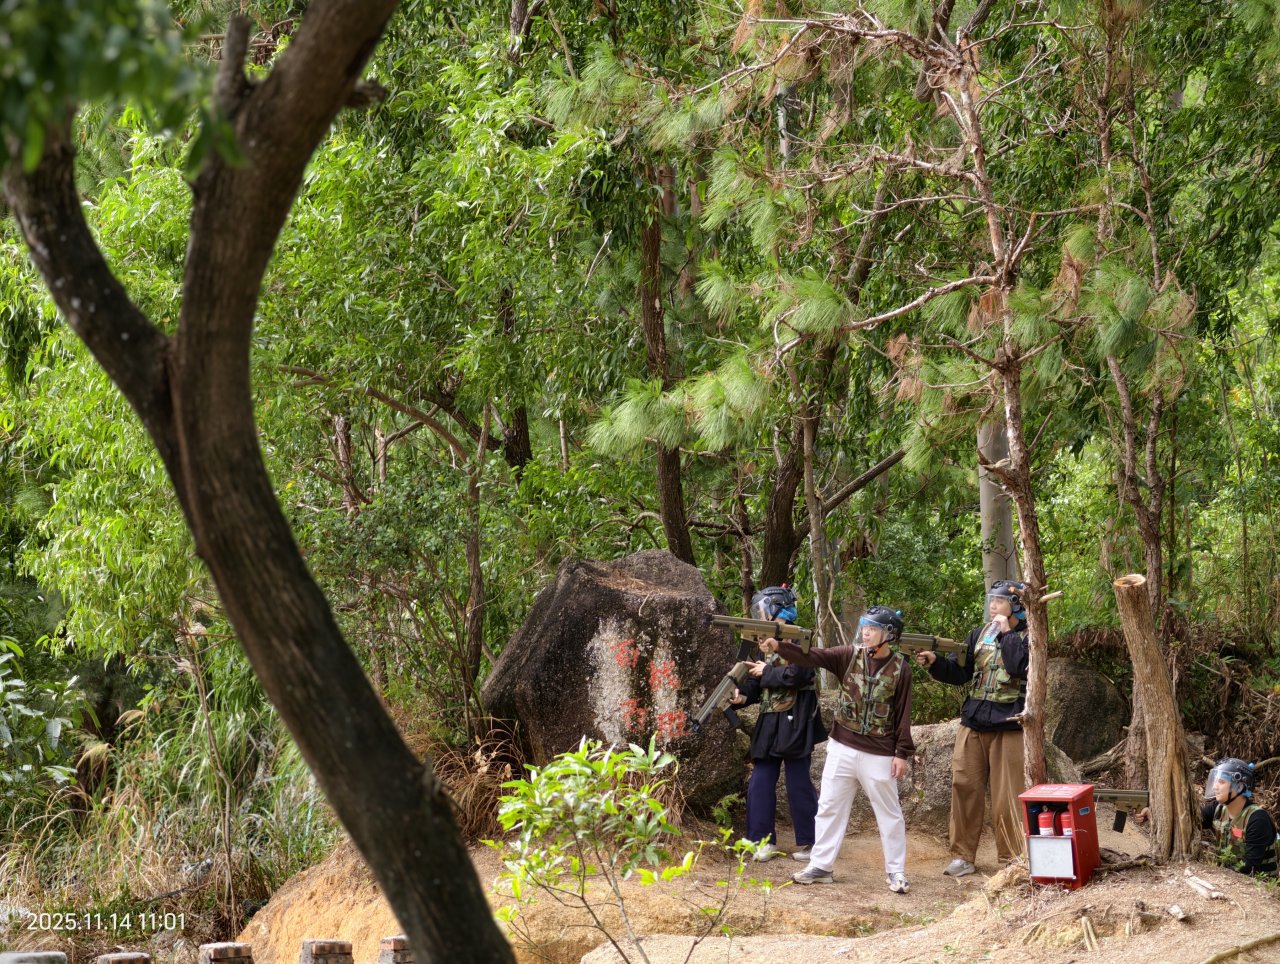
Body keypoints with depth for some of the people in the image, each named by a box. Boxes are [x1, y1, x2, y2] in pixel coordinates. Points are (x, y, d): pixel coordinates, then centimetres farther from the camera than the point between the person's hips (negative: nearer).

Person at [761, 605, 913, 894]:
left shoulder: (899, 668, -6)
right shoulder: (848, 656, -1)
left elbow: (903, 713, -5)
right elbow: (810, 657, -12)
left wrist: (902, 753, -8)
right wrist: (778, 646, -27)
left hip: (879, 755, -3)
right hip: (842, 748, 3)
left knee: (888, 813, 5)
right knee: (829, 807, 7)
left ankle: (896, 872, 16)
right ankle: (820, 866, 15)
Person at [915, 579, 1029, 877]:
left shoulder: (1027, 638, -2)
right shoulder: (979, 635, 14)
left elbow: (1019, 666, -21)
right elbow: (959, 672, 11)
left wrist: (1005, 633, -14)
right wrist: (934, 662, -6)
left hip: (1008, 727, -5)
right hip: (973, 725, 5)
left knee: (1007, 795, -1)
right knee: (965, 788, 3)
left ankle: (1011, 859, 8)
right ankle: (962, 856, 10)